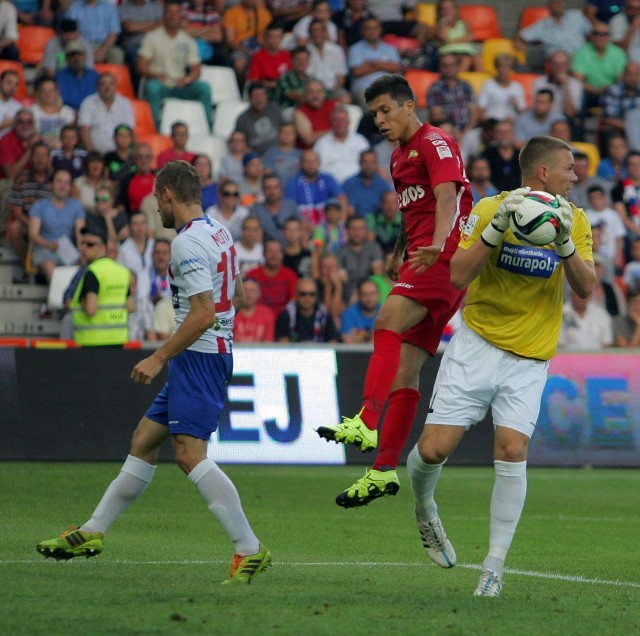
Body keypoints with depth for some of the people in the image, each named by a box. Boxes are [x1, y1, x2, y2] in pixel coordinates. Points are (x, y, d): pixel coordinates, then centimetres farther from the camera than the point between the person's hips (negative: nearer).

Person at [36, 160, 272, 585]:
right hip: (211, 354, 11)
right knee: (144, 441, 15)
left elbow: (204, 313, -24)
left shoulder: (188, 243, -17)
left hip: (198, 355, -11)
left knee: (190, 454, -18)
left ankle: (250, 550, -20)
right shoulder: (218, 232, 13)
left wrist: (159, 358, -19)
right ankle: (93, 533, 22)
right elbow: (236, 293, 25)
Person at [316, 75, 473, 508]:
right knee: (405, 367, 3)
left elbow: (447, 196, -21)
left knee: (388, 323, -29)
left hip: (445, 256, -9)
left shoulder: (435, 143, -5)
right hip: (421, 258, 9)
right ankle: (385, 469, 1)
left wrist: (437, 245, -36)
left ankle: (367, 423, -42)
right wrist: (398, 255, 38)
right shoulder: (400, 156, 24)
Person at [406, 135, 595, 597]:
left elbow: (586, 288, -7)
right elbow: (458, 276, -14)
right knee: (434, 449, -8)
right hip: (477, 346, -2)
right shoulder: (489, 209, -7)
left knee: (512, 452, -14)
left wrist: (564, 244, -22)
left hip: (530, 359, 2)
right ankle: (424, 509, 27)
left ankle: (494, 568, -6)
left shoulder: (575, 221, 2)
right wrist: (497, 228, -24)